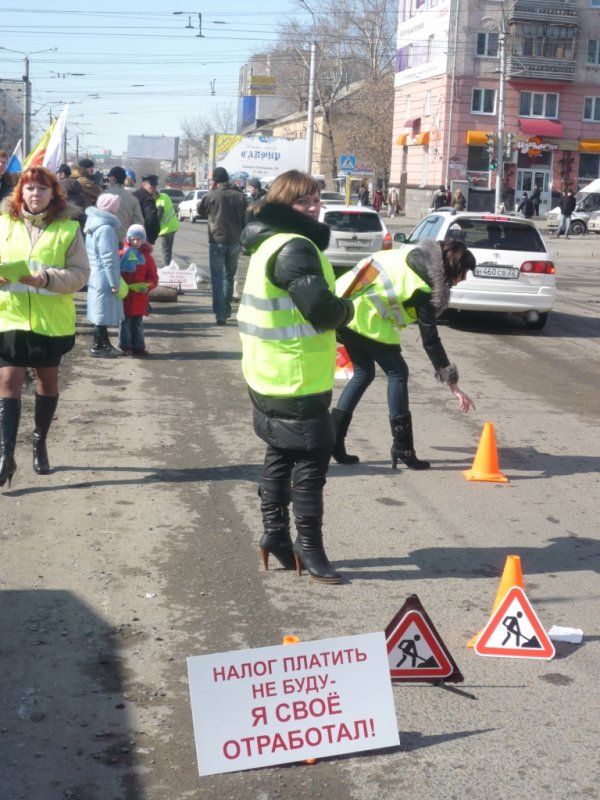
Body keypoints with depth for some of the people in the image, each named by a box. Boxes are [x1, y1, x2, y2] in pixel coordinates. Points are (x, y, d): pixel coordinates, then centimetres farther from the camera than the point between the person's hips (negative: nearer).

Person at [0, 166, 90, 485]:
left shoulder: (68, 228, -3)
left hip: (52, 320, 0)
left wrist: (47, 278, -22)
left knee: (48, 381, 14)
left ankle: (40, 442, 33)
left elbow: (80, 273, -6)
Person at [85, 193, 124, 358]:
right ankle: (98, 347, 7)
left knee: (101, 313, 15)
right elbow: (108, 258, -21)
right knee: (102, 313, 0)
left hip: (95, 276, 9)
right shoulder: (106, 228, -19)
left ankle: (104, 344, 24)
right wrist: (114, 282, -17)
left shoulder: (94, 224, 11)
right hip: (104, 278, -9)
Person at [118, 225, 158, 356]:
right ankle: (125, 346, 11)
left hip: (140, 297, 2)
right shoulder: (121, 255, -1)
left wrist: (147, 286, -16)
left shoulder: (147, 257, 4)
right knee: (125, 322, 4)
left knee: (138, 323, 11)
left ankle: (138, 346, 17)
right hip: (124, 296, -2)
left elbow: (153, 277, 2)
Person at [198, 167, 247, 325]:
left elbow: (201, 211, 10)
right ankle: (226, 310, 24)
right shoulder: (239, 196, 2)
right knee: (229, 276, 18)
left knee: (217, 278, 1)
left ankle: (220, 314, -8)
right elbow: (245, 221, 6)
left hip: (217, 241, -3)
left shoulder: (211, 195, -7)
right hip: (234, 242, 3)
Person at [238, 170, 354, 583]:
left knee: (281, 456, 18)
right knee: (311, 462, -2)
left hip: (273, 377, 10)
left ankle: (275, 533, 26)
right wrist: (346, 308, -8)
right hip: (297, 380, -10)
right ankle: (309, 546, 5)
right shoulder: (294, 248, -21)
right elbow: (322, 309, -28)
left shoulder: (271, 242, 13)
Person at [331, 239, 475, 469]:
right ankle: (403, 450, 6)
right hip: (364, 317, -9)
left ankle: (332, 440, 18)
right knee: (397, 373, 2)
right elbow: (430, 340, -12)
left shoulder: (414, 257, 12)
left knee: (363, 373, 19)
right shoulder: (423, 288, -12)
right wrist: (453, 385, -9)